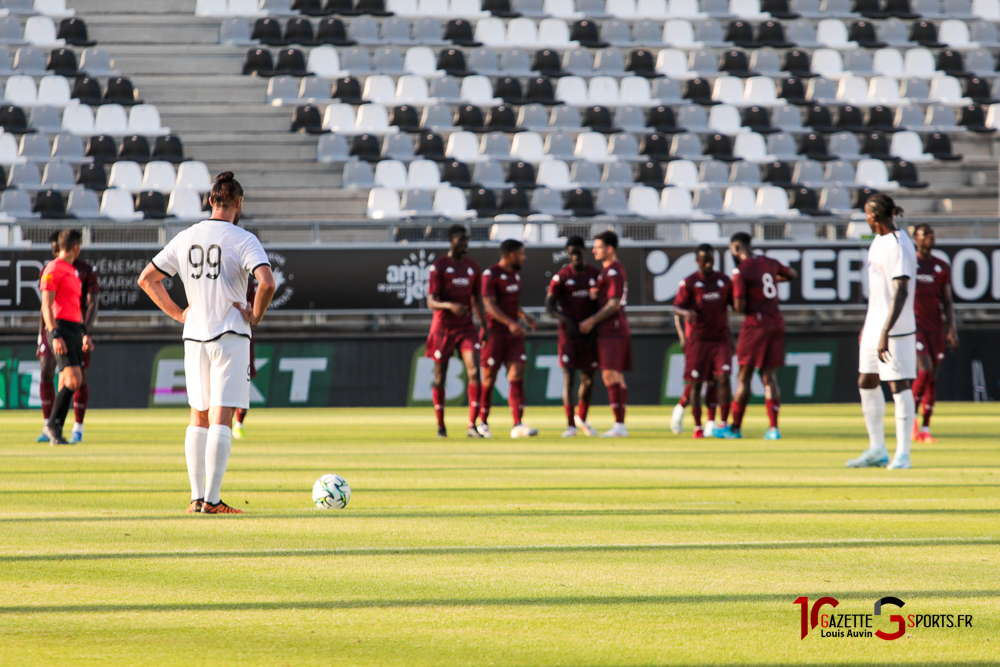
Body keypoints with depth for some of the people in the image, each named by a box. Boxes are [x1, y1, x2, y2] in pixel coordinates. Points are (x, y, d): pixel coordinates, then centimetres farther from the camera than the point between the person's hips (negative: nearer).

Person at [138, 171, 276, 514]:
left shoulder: (184, 239, 7)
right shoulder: (243, 240, -9)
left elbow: (147, 279, 12)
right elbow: (266, 282, -24)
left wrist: (178, 313, 14)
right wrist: (256, 315, -7)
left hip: (194, 336, 5)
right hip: (231, 336, -5)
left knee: (199, 418, 14)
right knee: (221, 419, -6)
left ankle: (196, 497, 12)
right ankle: (212, 499, -12)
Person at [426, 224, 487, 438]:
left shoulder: (472, 267, 11)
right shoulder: (438, 266, -6)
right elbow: (431, 302, -11)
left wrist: (484, 325, 13)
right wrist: (450, 305, -30)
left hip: (466, 327, 4)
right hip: (443, 328, -4)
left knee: (474, 371, -12)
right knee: (440, 376, 4)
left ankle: (472, 425, -13)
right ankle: (441, 426, 16)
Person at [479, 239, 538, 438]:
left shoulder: (515, 274, 15)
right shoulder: (491, 275, -11)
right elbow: (489, 304, -19)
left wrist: (525, 317, 10)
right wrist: (510, 323, -29)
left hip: (514, 333, 7)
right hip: (494, 331, -7)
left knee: (517, 376, -6)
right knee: (489, 378, 2)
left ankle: (518, 425, -11)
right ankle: (482, 422, 17)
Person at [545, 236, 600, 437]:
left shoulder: (595, 275, 6)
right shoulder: (561, 276, -3)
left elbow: (598, 305, 10)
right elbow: (549, 304, -5)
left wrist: (594, 330, 1)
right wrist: (567, 321, -17)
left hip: (589, 333, 3)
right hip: (568, 333, -3)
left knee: (588, 378, 7)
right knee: (569, 377, -7)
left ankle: (581, 419, 27)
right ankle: (570, 425, -7)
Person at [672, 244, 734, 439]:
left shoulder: (724, 281, 9)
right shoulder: (689, 282, -2)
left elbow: (736, 304, 17)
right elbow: (676, 308, -6)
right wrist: (686, 313, -28)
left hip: (720, 339, 2)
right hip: (697, 340, -2)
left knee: (723, 379, -11)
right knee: (695, 384, 1)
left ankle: (724, 423, -5)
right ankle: (697, 427, 10)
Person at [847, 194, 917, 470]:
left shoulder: (899, 245, -18)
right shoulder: (878, 242, 12)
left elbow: (901, 291, -24)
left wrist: (885, 333, -29)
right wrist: (867, 326, 23)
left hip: (896, 328, -10)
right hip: (875, 325, 10)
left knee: (899, 385, -5)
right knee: (866, 383, 11)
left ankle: (902, 454, -2)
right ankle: (877, 450, 18)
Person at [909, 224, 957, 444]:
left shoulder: (942, 267, 12)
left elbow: (948, 301, 13)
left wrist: (952, 327, 0)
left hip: (936, 329, 4)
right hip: (915, 326, -4)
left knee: (933, 377, 3)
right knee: (924, 371, -18)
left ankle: (925, 428, 8)